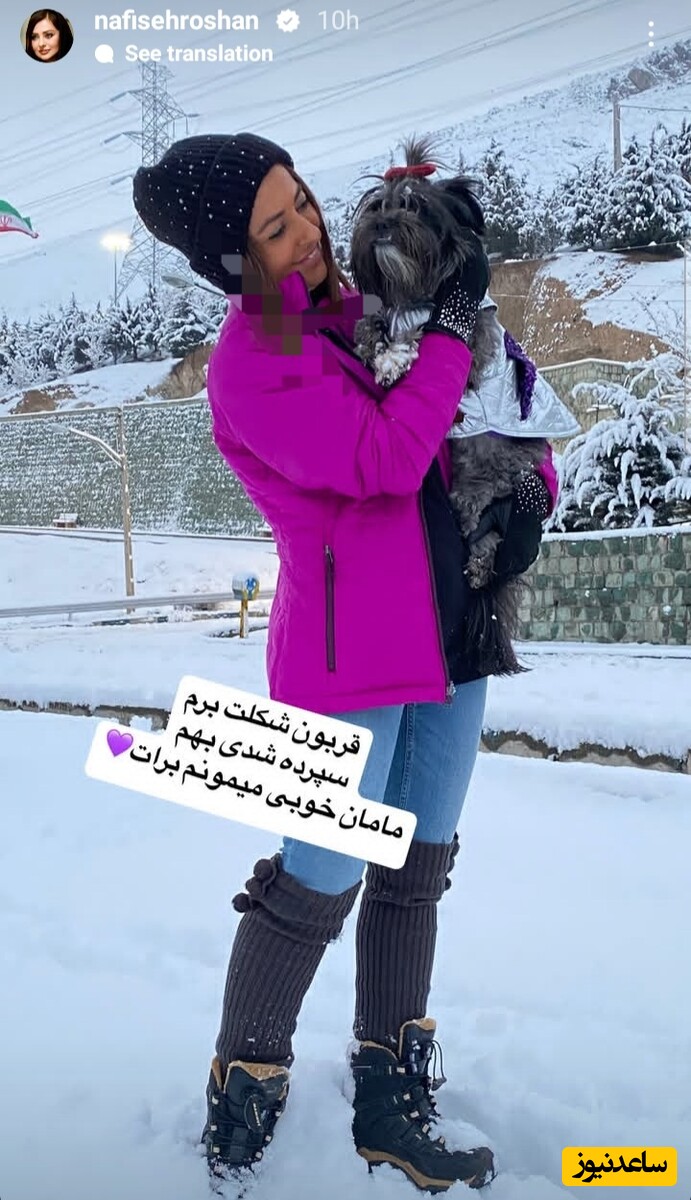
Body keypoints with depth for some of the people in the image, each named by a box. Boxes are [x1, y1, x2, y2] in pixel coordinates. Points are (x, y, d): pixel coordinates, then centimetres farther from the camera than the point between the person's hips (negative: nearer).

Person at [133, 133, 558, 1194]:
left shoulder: (350, 308, 11)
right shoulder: (252, 362, -13)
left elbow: (485, 400, 23)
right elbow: (384, 460, -24)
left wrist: (527, 472, 5)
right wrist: (450, 325, -15)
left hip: (448, 630, 8)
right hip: (349, 653, -8)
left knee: (416, 876, 13)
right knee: (320, 885, 1)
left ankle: (391, 1107, 29)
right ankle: (242, 1093, 25)